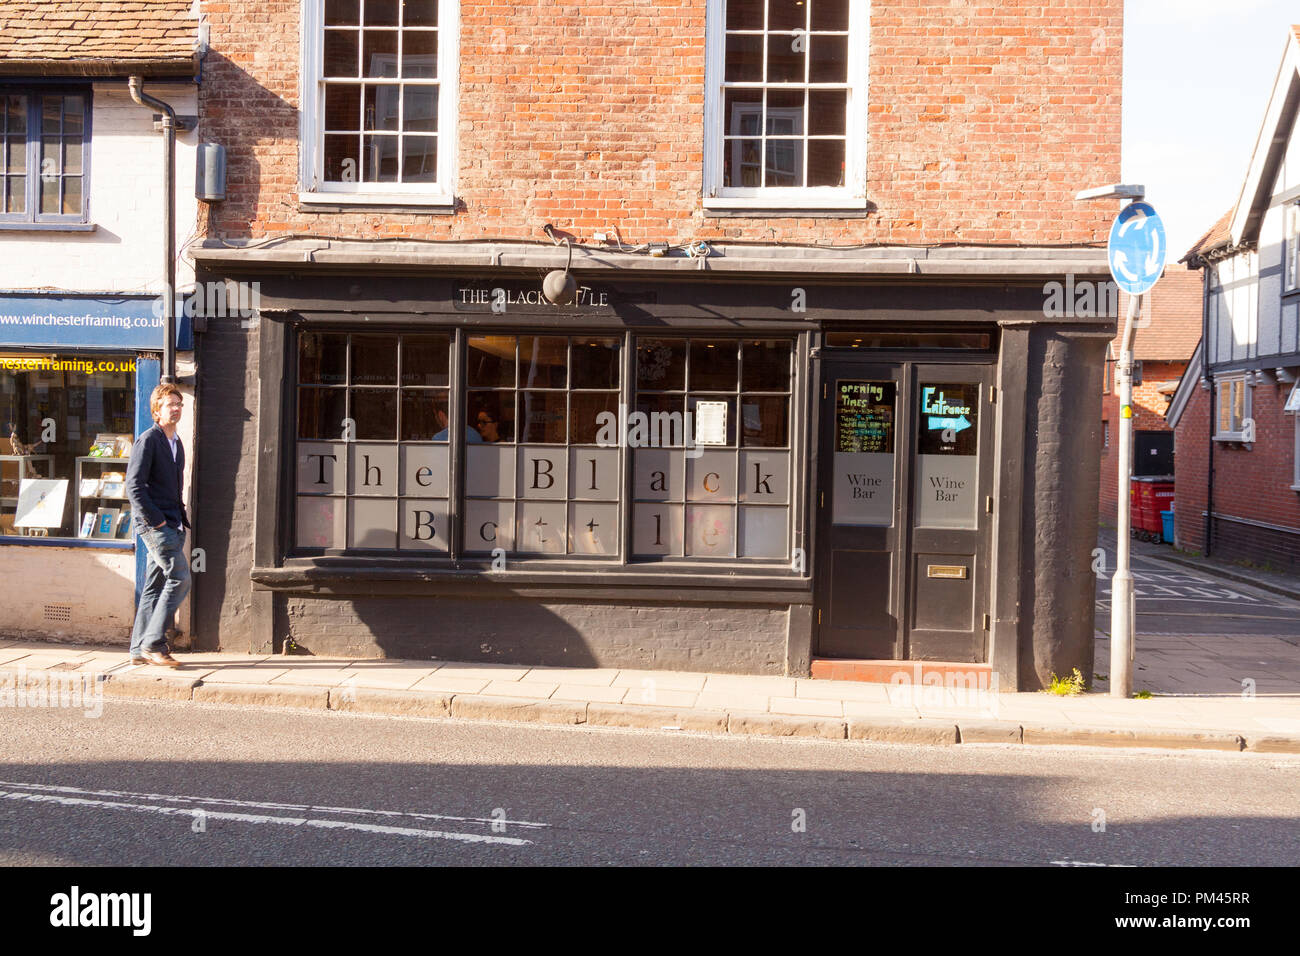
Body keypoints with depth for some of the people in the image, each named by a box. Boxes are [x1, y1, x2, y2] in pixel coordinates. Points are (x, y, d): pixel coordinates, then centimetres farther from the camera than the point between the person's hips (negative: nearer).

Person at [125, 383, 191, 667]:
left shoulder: (176, 443, 19)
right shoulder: (148, 440, -8)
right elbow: (134, 485, -15)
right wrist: (155, 519, -17)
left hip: (171, 524, 9)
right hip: (154, 524, -9)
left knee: (155, 585, 9)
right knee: (180, 577, -15)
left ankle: (140, 649, 14)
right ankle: (153, 643, -9)